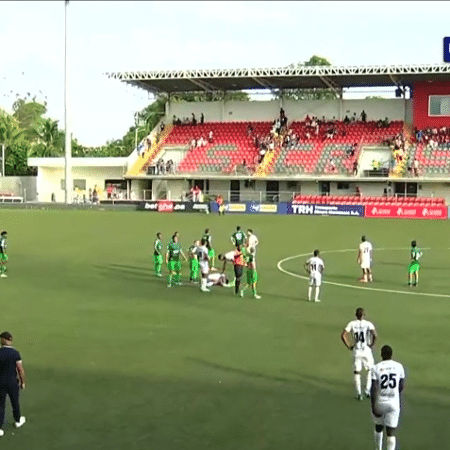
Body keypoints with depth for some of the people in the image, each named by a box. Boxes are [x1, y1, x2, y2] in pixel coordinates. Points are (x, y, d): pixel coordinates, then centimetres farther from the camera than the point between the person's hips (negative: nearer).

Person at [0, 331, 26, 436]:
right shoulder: (15, 353, -17)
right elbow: (21, 370, -14)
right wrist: (23, 382, 2)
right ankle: (18, 421, 42)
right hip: (12, 382, 0)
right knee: (15, 401, 22)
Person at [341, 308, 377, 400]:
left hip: (356, 351, 1)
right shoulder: (368, 324, -5)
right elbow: (374, 335, -20)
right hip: (366, 351, -1)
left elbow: (343, 335, -7)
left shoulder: (351, 324, -1)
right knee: (370, 370, 20)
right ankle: (368, 391, 14)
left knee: (357, 372, 10)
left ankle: (359, 394, 6)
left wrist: (348, 346, 1)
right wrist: (372, 345, -5)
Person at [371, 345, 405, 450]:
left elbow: (373, 389, -11)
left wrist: (373, 406, -6)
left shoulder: (376, 368, -9)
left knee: (379, 427, 22)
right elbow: (401, 386, 7)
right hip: (394, 402, 1)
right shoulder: (398, 367, -1)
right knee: (391, 431, 3)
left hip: (380, 402, -1)